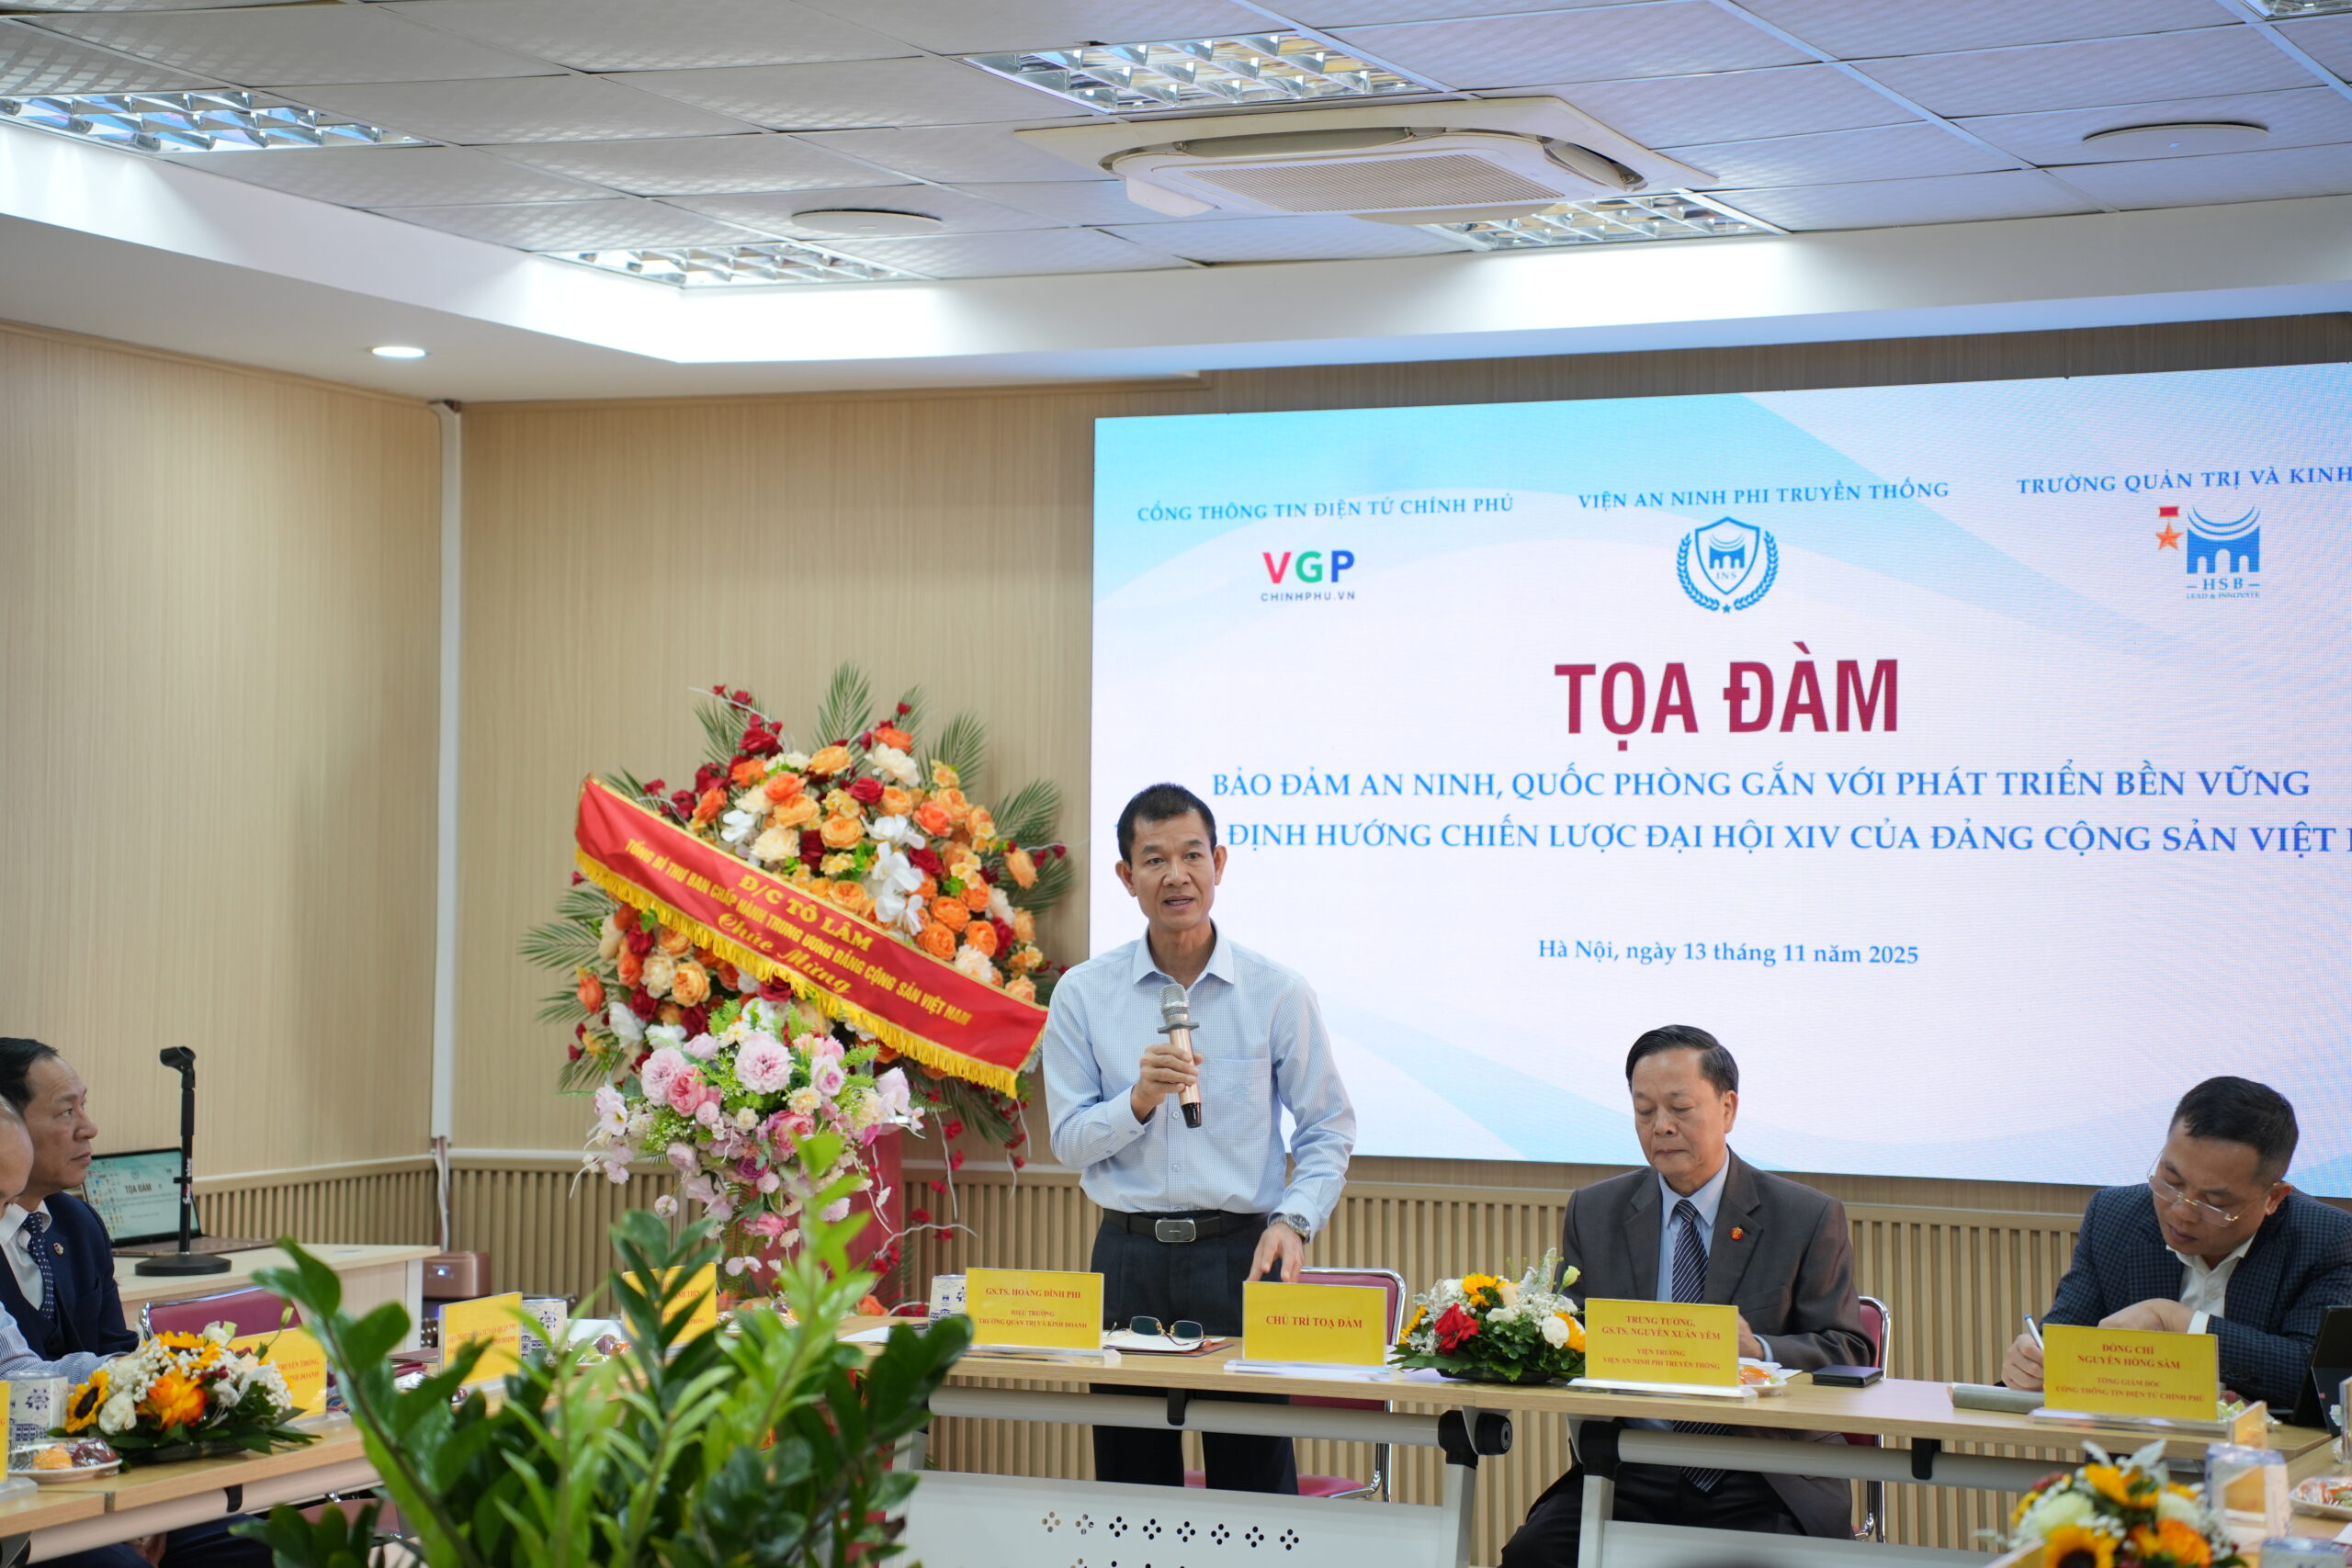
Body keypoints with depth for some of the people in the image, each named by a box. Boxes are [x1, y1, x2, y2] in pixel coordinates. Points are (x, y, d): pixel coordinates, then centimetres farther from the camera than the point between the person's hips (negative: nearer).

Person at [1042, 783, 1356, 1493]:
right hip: (1129, 1256, 2)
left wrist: (1292, 1221, -10)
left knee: (1254, 1481, -3)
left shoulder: (1276, 993, 1)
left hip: (1240, 1253, -1)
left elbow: (1328, 1130, 6)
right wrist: (1138, 1100, -15)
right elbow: (1069, 1141, 4)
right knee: (1130, 1482, 6)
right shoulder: (1084, 994, 4)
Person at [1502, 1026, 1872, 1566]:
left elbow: (1847, 1354, 2)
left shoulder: (1810, 1218, 5)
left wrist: (1757, 1350, -18)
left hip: (1761, 1486, -2)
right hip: (1629, 1474, 2)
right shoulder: (1593, 1213, 14)